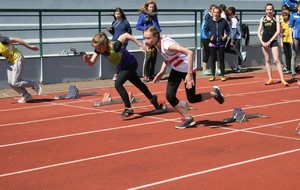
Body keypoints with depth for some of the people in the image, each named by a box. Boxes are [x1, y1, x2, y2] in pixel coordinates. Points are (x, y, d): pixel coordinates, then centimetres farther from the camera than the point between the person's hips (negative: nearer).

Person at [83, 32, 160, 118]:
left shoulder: (115, 47, -39)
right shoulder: (98, 50, -21)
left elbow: (126, 35, -27)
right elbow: (91, 63, -22)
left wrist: (139, 44, -23)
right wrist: (87, 60, -44)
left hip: (130, 64, -8)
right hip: (121, 67, 8)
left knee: (118, 84, -24)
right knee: (138, 84, 25)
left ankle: (128, 109, -16)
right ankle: (152, 98, 49)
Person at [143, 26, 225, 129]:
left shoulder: (166, 44, -35)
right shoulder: (156, 43, -10)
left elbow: (189, 53, -41)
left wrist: (190, 75, -41)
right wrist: (162, 72, -1)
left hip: (187, 70, -7)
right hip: (176, 70, 7)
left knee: (192, 99, 5)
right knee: (169, 96, -3)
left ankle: (215, 93, 31)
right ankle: (188, 118, 14)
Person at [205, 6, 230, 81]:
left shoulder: (223, 21, -1)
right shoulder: (210, 21, 1)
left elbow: (228, 30, 8)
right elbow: (206, 31, 9)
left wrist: (225, 36, -9)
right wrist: (210, 37, -7)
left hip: (221, 43, -1)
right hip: (212, 44, 1)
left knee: (221, 60, 3)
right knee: (213, 60, 7)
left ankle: (222, 75, 11)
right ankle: (213, 76, 14)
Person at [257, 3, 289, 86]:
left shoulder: (276, 17, 1)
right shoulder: (263, 19, 8)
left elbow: (278, 31, -6)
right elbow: (259, 32, 8)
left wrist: (270, 41, -11)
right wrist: (262, 42, -6)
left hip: (273, 41, -3)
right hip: (264, 41, 3)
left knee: (276, 60, -11)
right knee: (267, 60, 6)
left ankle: (282, 79, -12)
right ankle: (270, 79, 12)